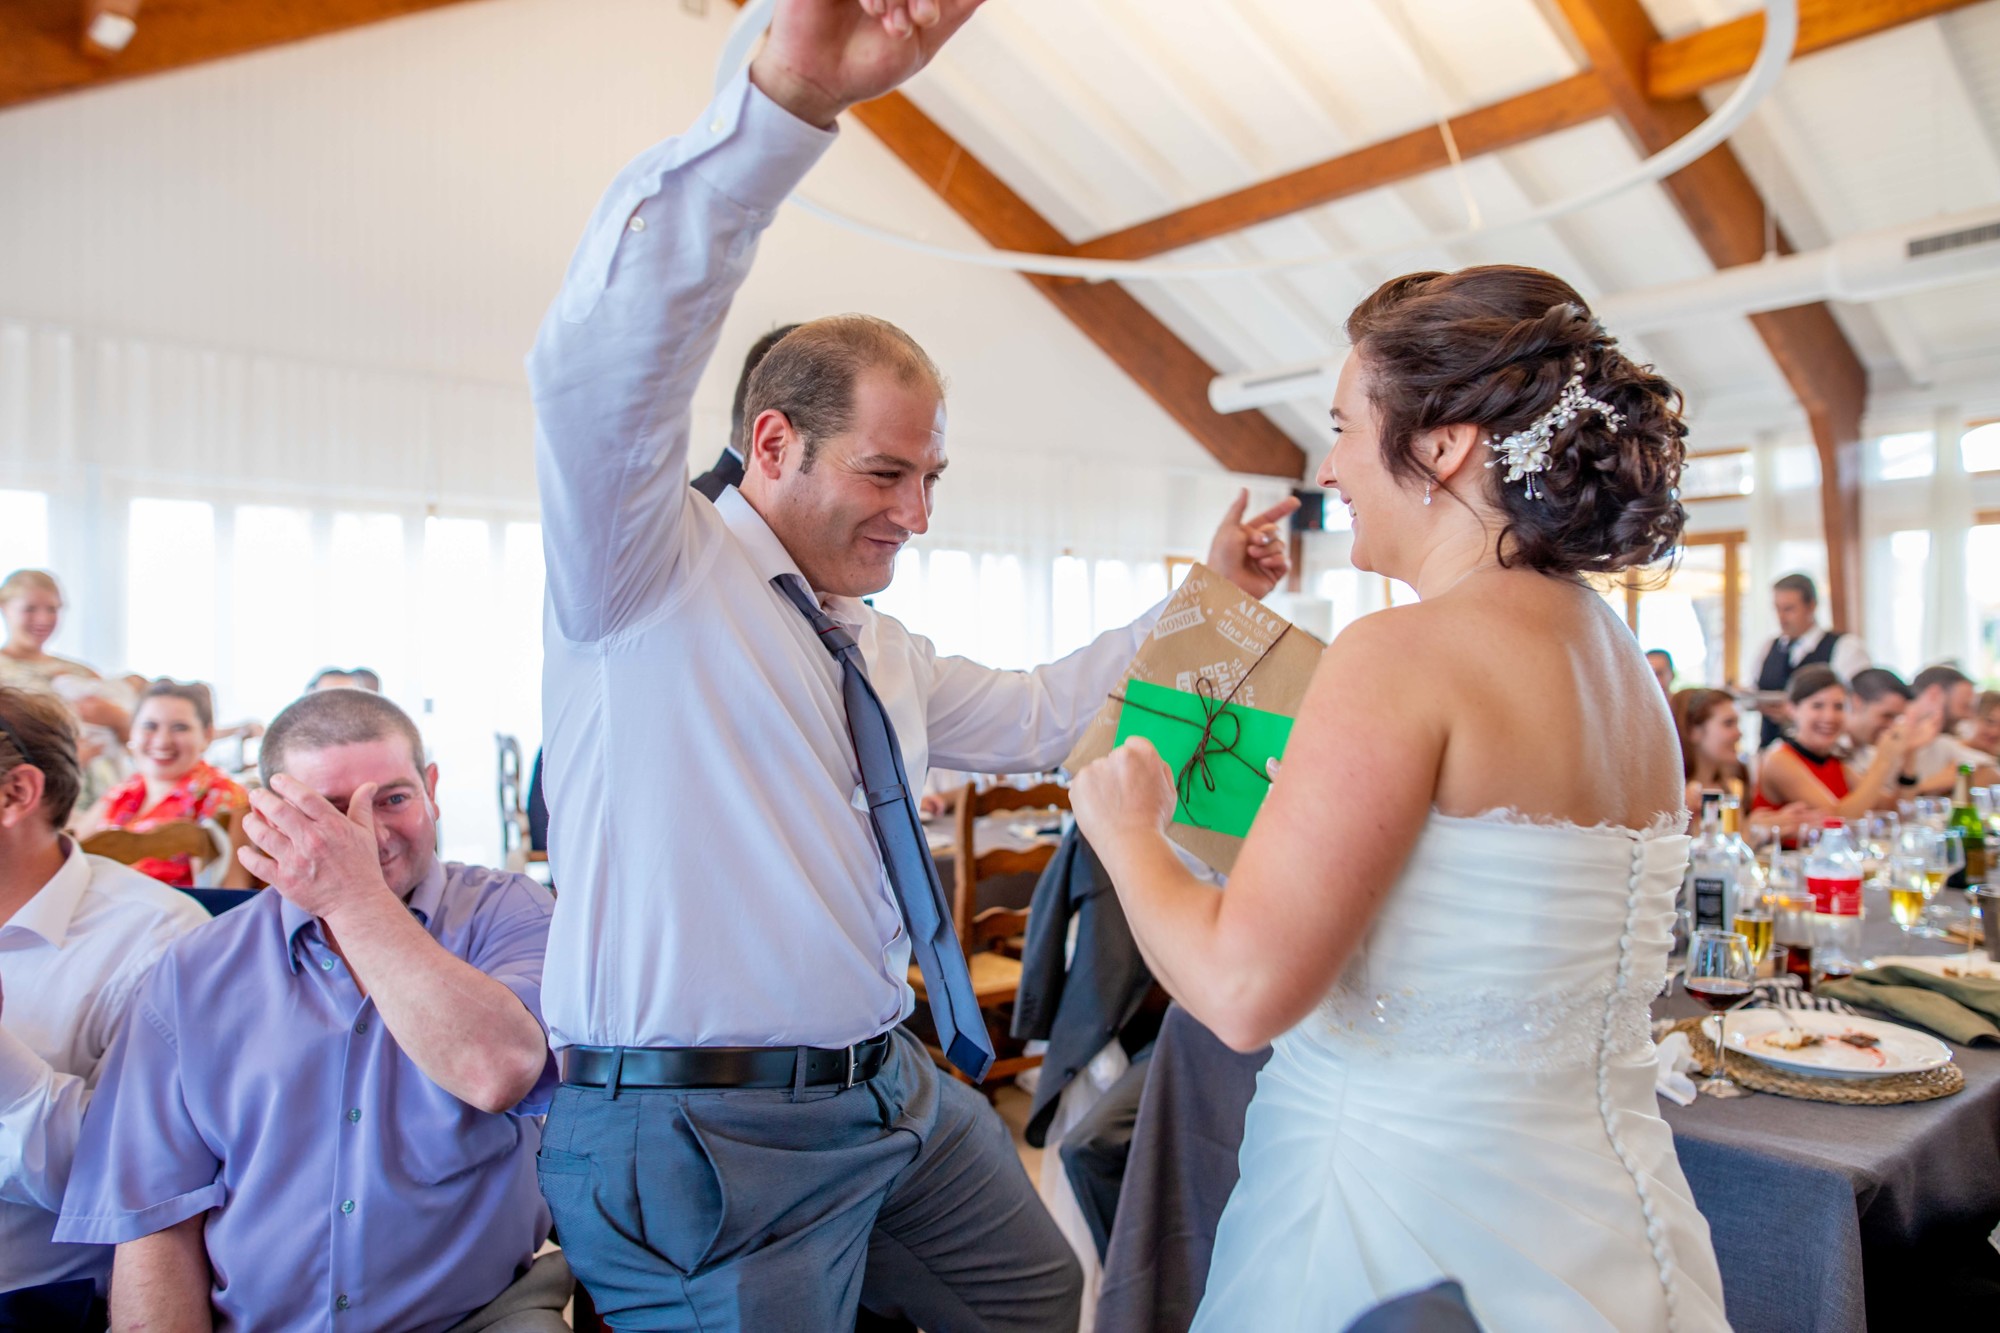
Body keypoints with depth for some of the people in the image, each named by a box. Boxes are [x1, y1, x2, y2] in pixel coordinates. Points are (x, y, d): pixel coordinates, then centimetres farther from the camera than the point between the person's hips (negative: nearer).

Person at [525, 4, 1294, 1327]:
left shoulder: (881, 650, 13)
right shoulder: (649, 572, -10)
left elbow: (1032, 718, 22)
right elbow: (604, 355, -26)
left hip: (899, 1092, 8)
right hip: (703, 1134, -8)